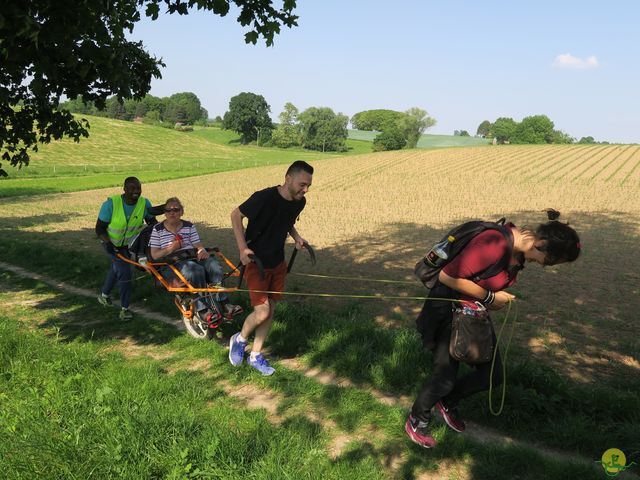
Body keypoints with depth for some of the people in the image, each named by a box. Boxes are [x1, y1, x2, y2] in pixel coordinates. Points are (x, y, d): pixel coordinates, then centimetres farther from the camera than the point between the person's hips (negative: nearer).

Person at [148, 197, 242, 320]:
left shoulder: (189, 226, 19)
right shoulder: (158, 229, 11)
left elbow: (198, 246, 11)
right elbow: (154, 255, 5)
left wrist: (202, 251, -13)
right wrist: (170, 249, -11)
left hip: (193, 258, 4)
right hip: (172, 264, -4)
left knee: (214, 265, -29)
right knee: (196, 270, -37)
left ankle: (223, 303, -34)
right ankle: (203, 310, -41)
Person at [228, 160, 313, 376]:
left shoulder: (299, 202, -5)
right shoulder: (265, 197, -25)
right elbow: (236, 215, -13)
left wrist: (296, 236, -2)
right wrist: (242, 248, -20)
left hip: (278, 263, 6)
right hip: (256, 262, -6)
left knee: (270, 310, 10)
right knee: (262, 312, -11)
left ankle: (255, 355, 27)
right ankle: (239, 340, 20)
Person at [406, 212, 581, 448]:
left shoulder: (520, 249, -3)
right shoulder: (494, 244, -32)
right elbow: (448, 276, -31)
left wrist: (500, 298, -5)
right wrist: (489, 296, -22)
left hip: (476, 313, 8)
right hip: (448, 311, -8)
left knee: (493, 375, 7)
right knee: (445, 378, 0)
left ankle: (448, 403, 32)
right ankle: (416, 422, 27)